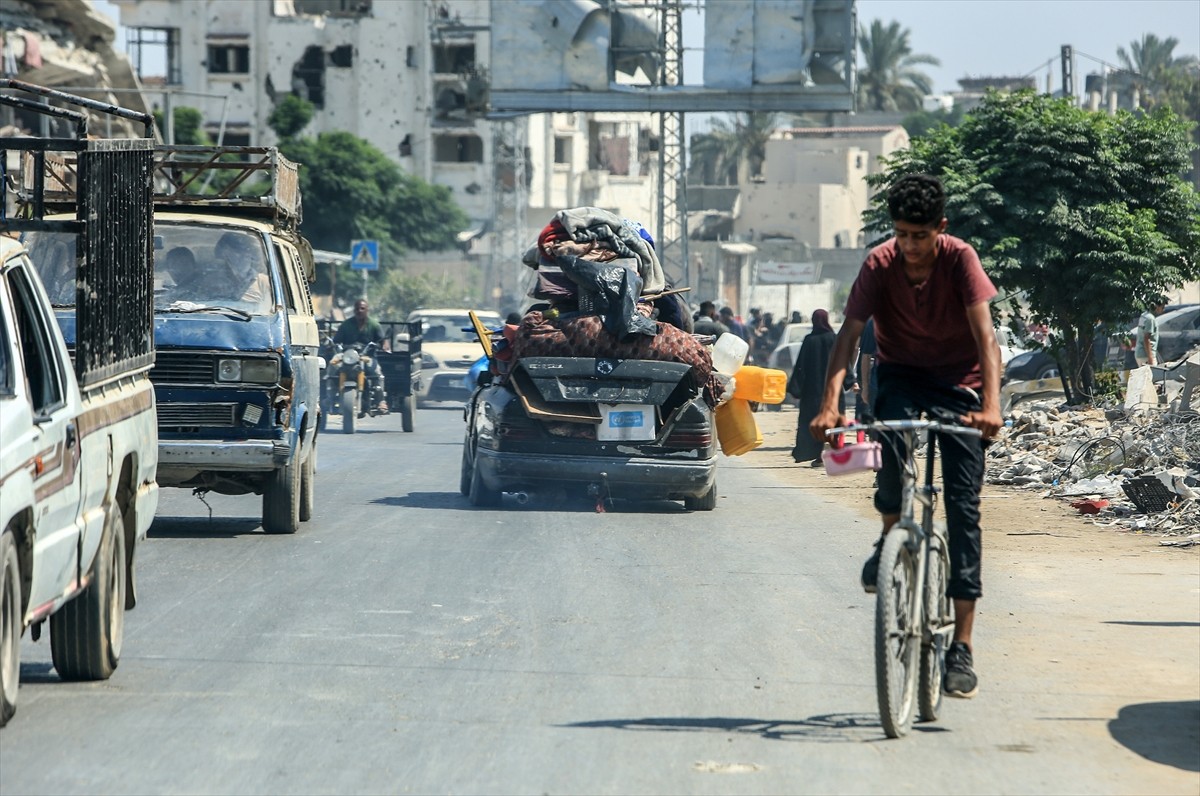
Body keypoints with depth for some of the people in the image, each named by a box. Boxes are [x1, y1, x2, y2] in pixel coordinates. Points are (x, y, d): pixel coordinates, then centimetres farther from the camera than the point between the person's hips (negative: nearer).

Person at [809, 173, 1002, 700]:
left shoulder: (960, 259, -20)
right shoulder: (880, 265, -16)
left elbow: (984, 334, -28)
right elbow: (849, 335, -23)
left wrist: (991, 404, -43)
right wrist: (829, 404, -38)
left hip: (958, 381, -1)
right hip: (901, 374, 1)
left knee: (963, 505, -9)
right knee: (894, 434, -35)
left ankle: (961, 646, -9)